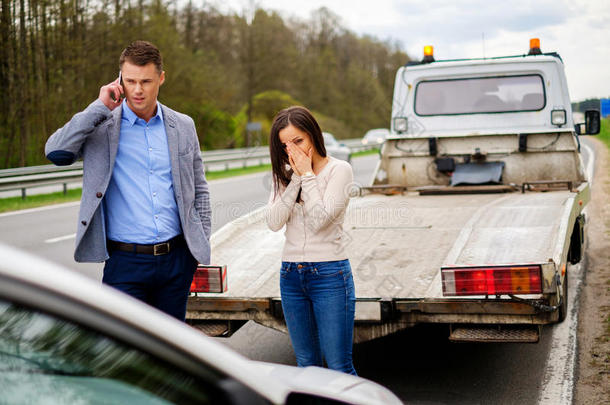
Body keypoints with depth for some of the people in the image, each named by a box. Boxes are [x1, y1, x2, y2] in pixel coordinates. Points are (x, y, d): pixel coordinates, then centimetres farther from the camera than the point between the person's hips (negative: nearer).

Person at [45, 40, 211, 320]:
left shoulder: (183, 126, 9)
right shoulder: (101, 125, 0)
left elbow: (199, 190, 16)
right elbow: (55, 152, -16)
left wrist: (201, 244, 9)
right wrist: (100, 107, -14)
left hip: (177, 259, 3)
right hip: (126, 263, -3)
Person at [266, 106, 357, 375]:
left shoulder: (339, 170, -6)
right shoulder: (285, 174, 9)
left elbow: (319, 220, -19)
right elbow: (274, 222, -6)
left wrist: (307, 175, -12)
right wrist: (296, 178, -9)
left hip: (330, 274, -5)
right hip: (291, 275, 5)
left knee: (339, 366, -4)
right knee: (306, 364, 12)